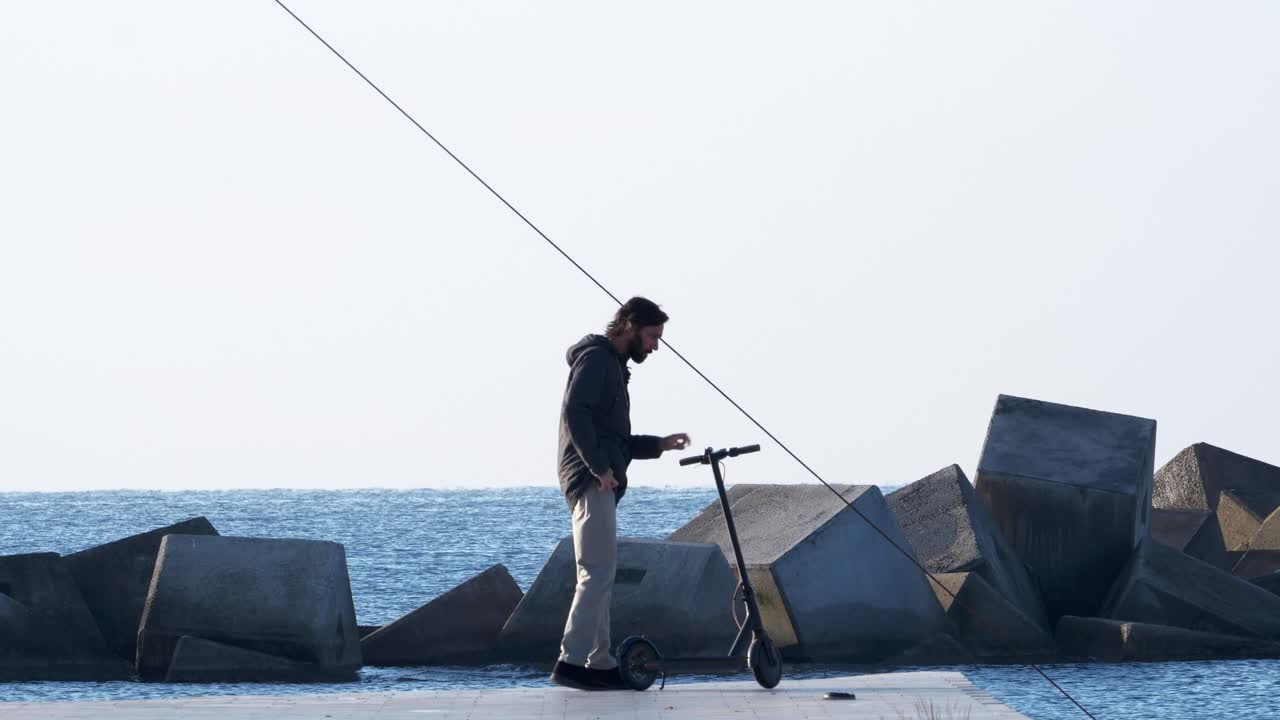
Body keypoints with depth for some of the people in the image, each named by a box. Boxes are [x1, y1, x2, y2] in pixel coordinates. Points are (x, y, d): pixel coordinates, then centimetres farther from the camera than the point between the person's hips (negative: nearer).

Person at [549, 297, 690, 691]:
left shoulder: (613, 366, 26)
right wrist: (599, 466, -22)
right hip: (592, 483, -11)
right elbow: (575, 412, -22)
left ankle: (600, 663, 15)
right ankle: (571, 662, -22)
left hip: (601, 485, 11)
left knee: (599, 576, 12)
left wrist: (659, 444, 19)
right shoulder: (597, 359, -6)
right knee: (598, 573, -16)